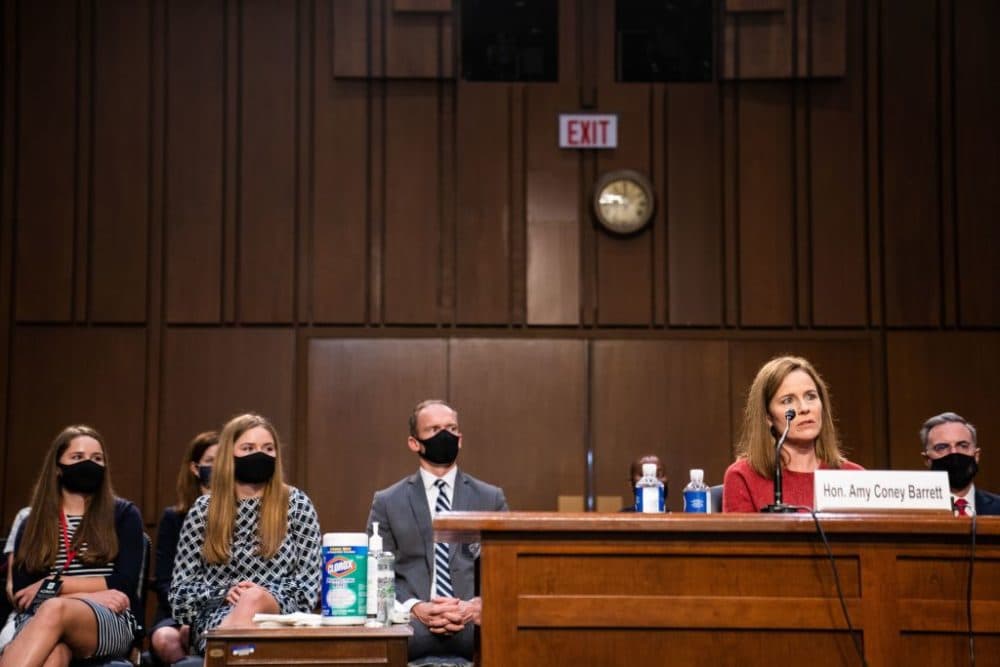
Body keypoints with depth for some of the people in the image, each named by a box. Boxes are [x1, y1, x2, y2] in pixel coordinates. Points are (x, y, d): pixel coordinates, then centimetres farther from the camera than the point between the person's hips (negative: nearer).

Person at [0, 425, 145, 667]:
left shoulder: (123, 514, 14)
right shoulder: (32, 524, 18)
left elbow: (124, 585, 2)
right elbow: (23, 595, 7)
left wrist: (52, 585, -2)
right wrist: (91, 596, -7)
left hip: (112, 624, -1)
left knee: (55, 610, -39)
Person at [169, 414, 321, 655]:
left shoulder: (296, 504, 8)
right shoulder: (203, 510, 11)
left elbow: (310, 584, 4)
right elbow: (181, 587, 10)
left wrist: (265, 596, -15)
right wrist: (224, 592, -11)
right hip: (216, 616, 0)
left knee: (253, 599, -37)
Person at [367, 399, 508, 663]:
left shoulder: (491, 498, 15)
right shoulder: (387, 502, 13)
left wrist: (478, 606, -10)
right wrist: (415, 608, -11)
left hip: (475, 621, 0)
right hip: (412, 622, 0)